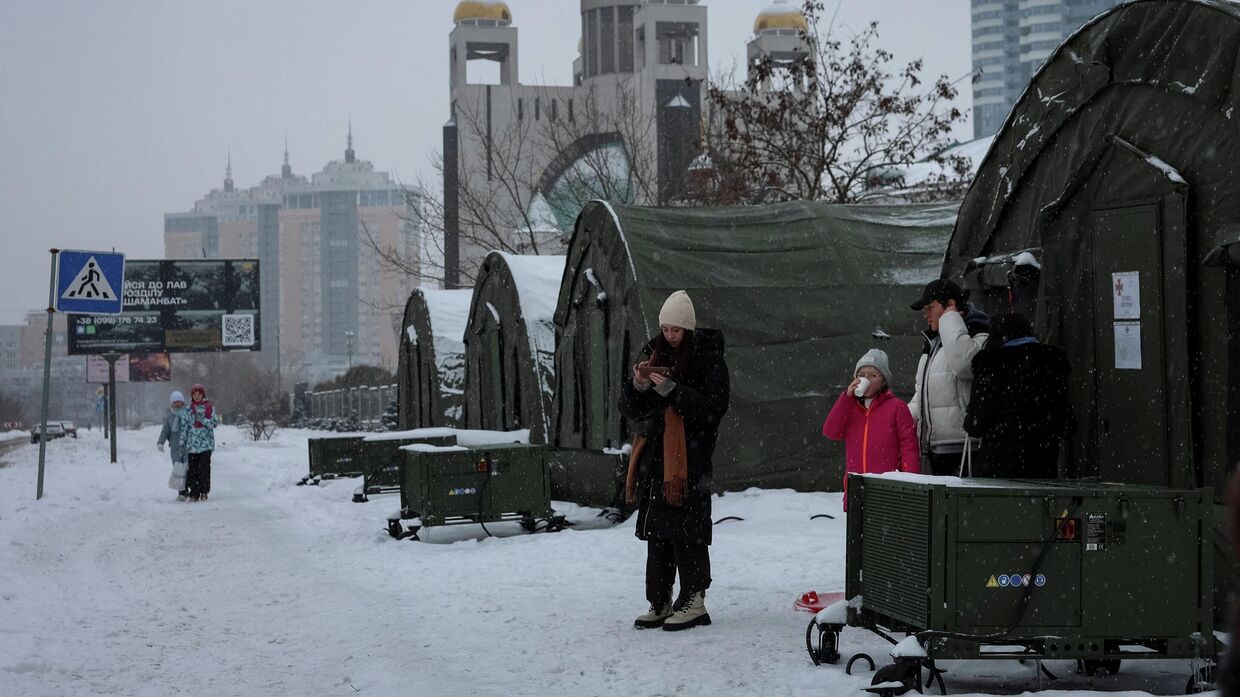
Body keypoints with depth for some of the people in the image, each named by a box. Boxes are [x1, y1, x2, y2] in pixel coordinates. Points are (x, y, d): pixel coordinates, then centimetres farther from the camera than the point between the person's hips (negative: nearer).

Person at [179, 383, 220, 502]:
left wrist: (201, 419, -15)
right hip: (192, 444, 1)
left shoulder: (210, 408, 6)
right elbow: (184, 427, 6)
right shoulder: (187, 410, 8)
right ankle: (194, 494, 3)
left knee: (204, 467, -8)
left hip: (206, 443, -1)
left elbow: (214, 423, -3)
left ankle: (204, 492, 2)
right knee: (192, 469, -2)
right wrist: (182, 443, 2)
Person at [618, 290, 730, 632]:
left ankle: (694, 601, -2)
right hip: (655, 455, 7)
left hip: (690, 457, -6)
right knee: (656, 530, 8)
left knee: (686, 529, -9)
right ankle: (660, 603, 14)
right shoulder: (656, 356, 15)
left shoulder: (708, 360, -4)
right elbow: (628, 407, 13)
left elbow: (712, 407, -15)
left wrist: (672, 390, -22)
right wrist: (638, 385, -8)